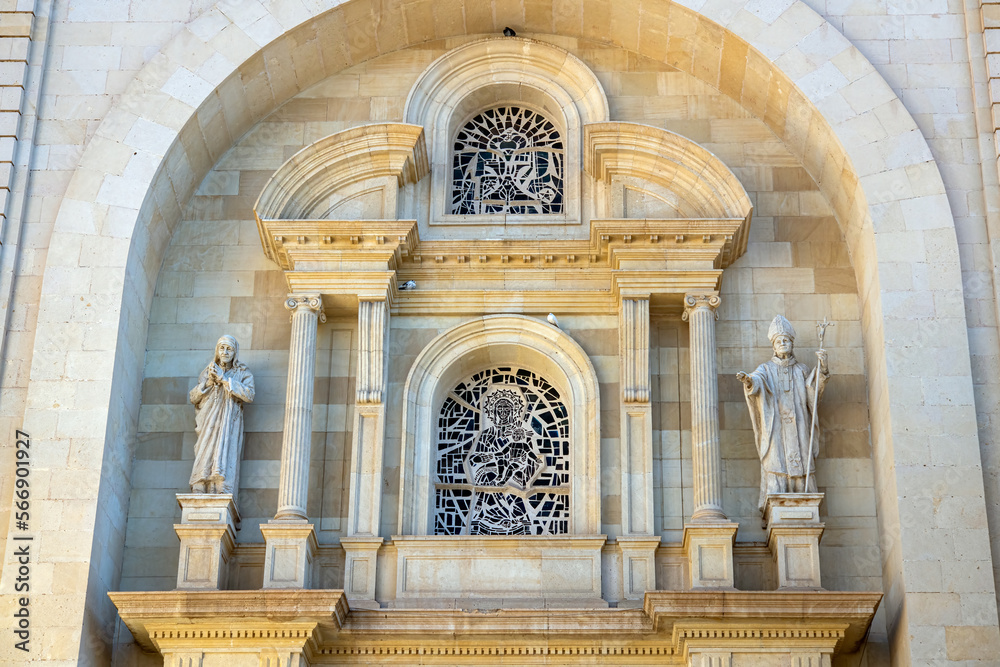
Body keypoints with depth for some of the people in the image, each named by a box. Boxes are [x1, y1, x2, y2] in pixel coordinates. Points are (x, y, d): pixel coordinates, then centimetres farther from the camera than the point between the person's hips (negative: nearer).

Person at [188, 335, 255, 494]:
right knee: (203, 462, -14)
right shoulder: (208, 371, 18)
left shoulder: (243, 373, 11)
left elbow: (249, 395, -8)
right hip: (209, 425, 3)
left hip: (229, 425, -2)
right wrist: (208, 381, -4)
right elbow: (193, 397, 13)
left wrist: (224, 378, -9)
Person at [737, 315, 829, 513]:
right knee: (775, 468, -12)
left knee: (801, 471, -6)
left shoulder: (802, 370, 17)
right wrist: (749, 380, -35)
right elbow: (757, 381, -11)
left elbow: (814, 389, 0)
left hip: (798, 428, 2)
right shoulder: (767, 369, 12)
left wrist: (822, 368, -17)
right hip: (775, 430, -2)